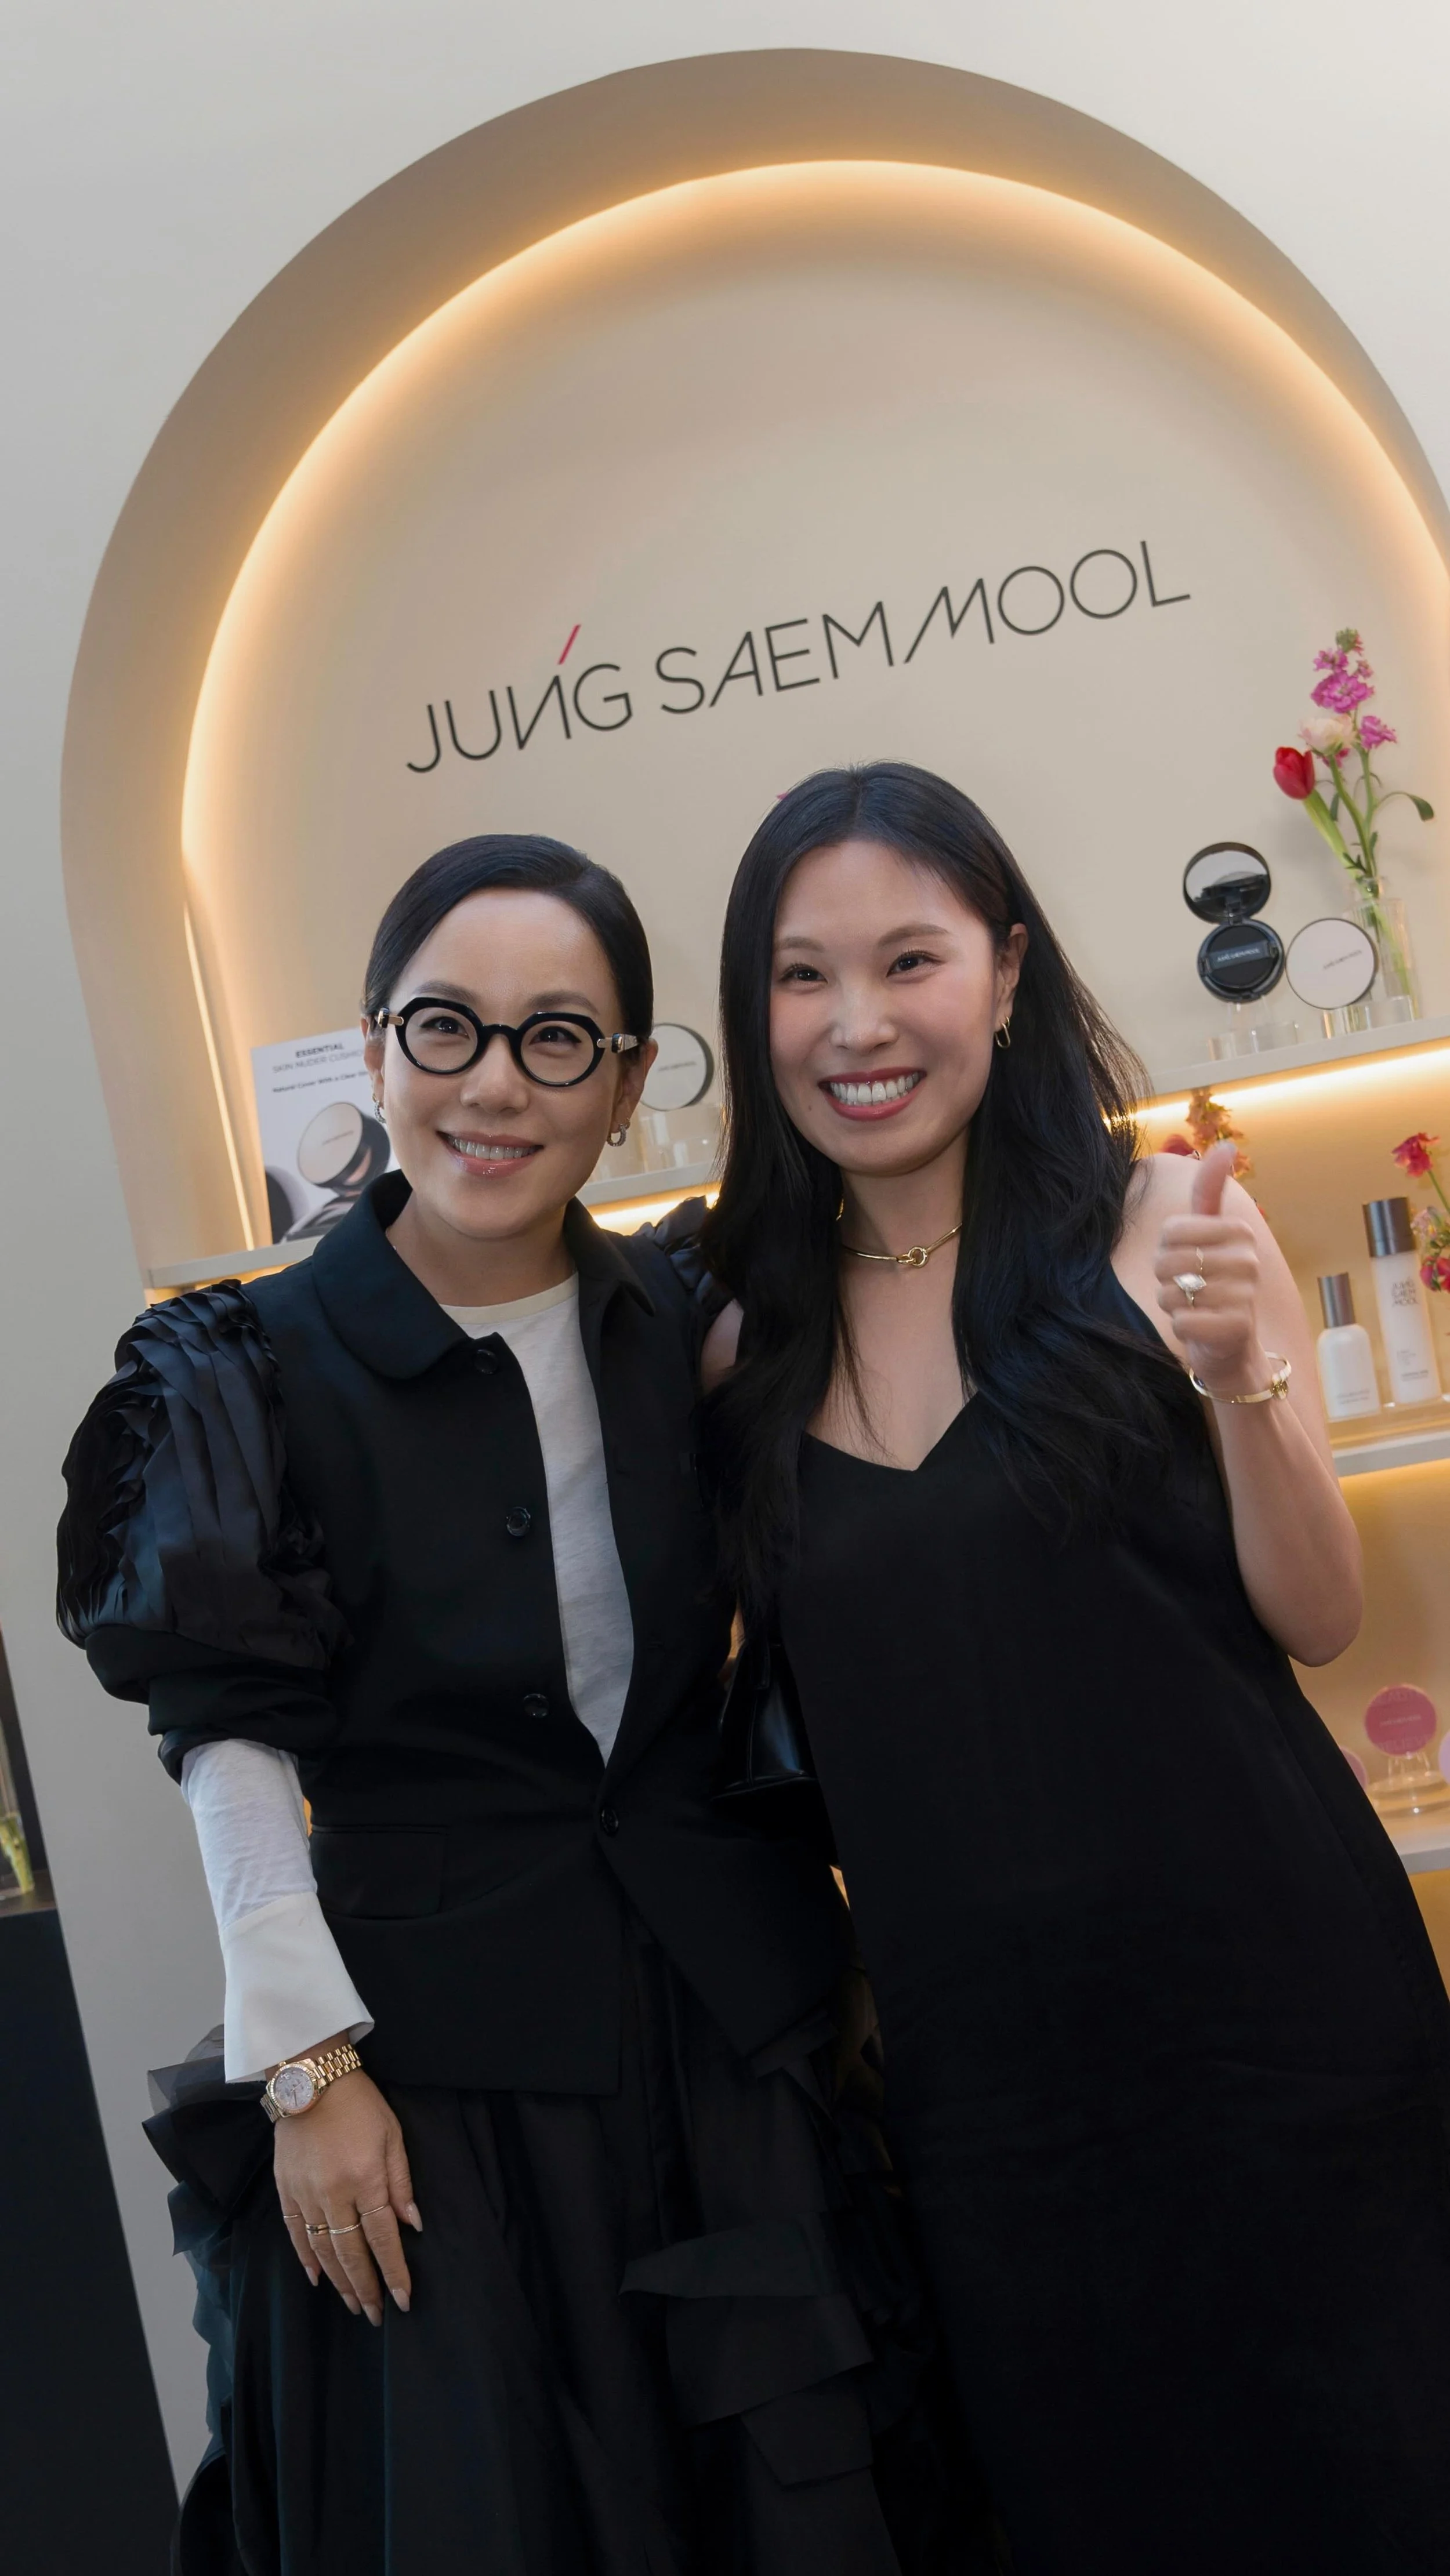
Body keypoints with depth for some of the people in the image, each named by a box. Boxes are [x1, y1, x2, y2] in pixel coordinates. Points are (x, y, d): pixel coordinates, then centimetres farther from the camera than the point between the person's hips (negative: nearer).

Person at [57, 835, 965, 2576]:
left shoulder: (692, 1330, 1)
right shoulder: (260, 1373, -9)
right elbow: (232, 1752, -9)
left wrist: (867, 1948, 9)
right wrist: (308, 2071, -11)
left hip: (744, 2021, 4)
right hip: (440, 2065, -3)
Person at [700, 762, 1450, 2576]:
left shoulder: (1155, 1224, -6)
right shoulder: (745, 1345, 1)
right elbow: (791, 1692, 10)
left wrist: (1240, 1380, -22)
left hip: (1258, 1991, -2)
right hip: (970, 2042, 3)